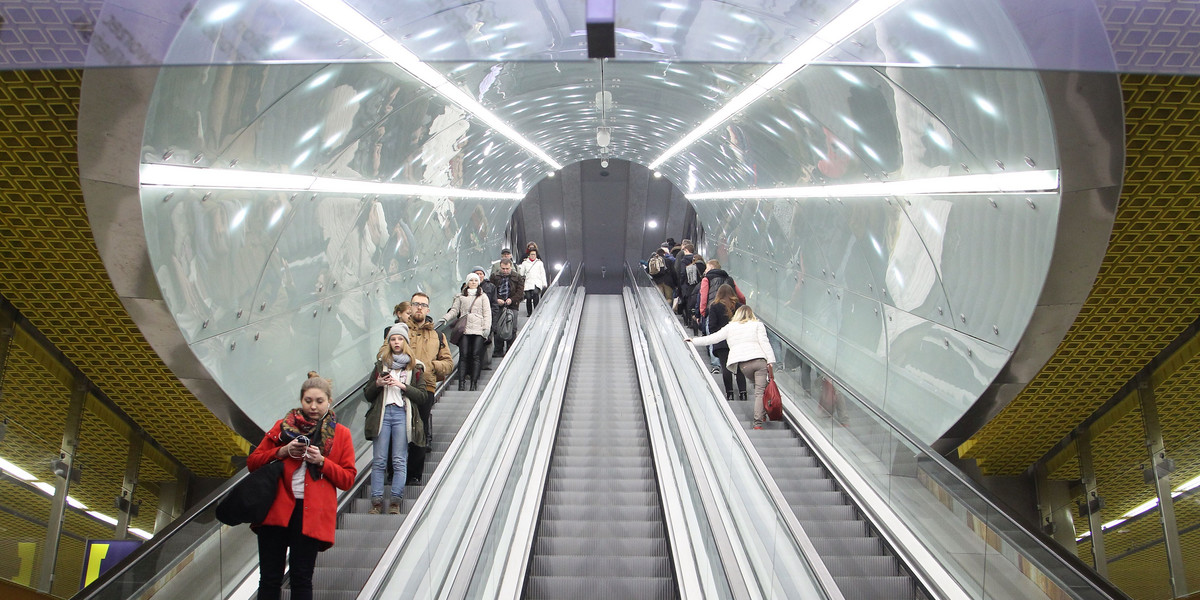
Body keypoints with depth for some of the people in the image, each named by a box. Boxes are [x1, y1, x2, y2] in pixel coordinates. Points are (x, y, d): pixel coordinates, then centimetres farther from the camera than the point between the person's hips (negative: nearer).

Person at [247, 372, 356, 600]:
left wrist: (322, 461, -11)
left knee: (301, 579, 1)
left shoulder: (341, 434, 8)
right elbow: (252, 462, 10)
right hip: (276, 509, 2)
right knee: (269, 578, 3)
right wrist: (283, 451, -6)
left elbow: (348, 479, 4)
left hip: (311, 513, -2)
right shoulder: (284, 426, 12)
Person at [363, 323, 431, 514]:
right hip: (382, 414, 2)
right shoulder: (381, 364, 16)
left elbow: (423, 397, 2)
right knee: (379, 460, -2)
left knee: (399, 460, -4)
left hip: (403, 414, -2)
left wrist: (403, 386, -8)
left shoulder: (415, 367, 10)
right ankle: (376, 500, 1)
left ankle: (396, 501, -2)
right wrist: (377, 384, -3)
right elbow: (367, 394, 16)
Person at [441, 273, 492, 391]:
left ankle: (474, 383, -11)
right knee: (463, 355, -8)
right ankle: (461, 383, -11)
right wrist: (445, 318, -4)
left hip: (478, 329, 0)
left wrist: (487, 327, -4)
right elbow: (454, 310, 14)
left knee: (476, 355, -9)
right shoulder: (460, 297, 20)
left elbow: (487, 313, 10)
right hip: (464, 329, 1)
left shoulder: (483, 297, 18)